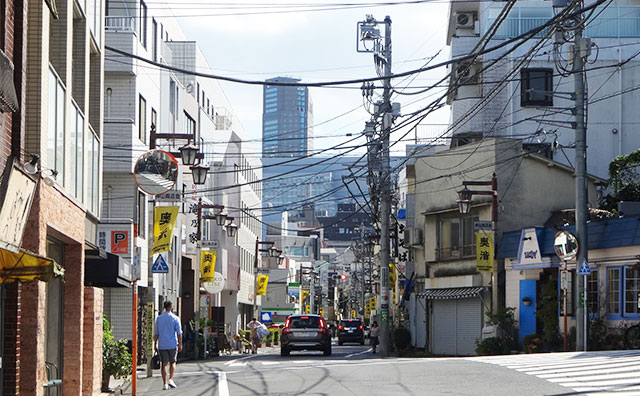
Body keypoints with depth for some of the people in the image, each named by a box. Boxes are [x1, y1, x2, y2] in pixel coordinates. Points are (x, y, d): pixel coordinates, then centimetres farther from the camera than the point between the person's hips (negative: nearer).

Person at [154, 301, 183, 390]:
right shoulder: (175, 318, -4)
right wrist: (180, 344, 1)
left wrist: (155, 343, 10)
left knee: (164, 364, 4)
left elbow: (156, 333, 3)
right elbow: (179, 333, -5)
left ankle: (165, 384, 1)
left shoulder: (159, 318, 2)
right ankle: (170, 380, -2)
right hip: (173, 344, -2)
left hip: (162, 345, 2)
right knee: (172, 363, 13)